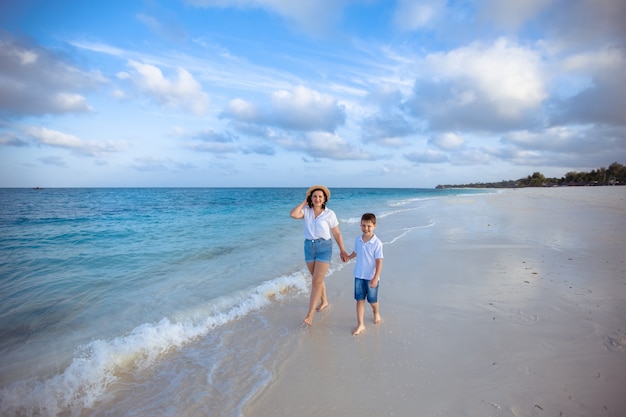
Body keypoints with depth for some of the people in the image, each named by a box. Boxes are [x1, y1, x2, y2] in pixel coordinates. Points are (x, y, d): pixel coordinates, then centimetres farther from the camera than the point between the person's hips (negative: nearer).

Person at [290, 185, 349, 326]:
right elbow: (293, 214, -20)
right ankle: (324, 301, 42)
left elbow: (337, 233, -1)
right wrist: (304, 202, -9)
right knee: (317, 279, 19)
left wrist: (342, 250, -2)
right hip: (309, 246, 4)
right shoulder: (306, 211, -1)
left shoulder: (329, 214, -7)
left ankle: (310, 315, -4)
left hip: (324, 247, -4)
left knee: (316, 281, -8)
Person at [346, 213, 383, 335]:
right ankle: (360, 324, 14)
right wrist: (348, 257, 26)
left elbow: (379, 261, -18)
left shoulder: (377, 243, -19)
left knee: (372, 300, 15)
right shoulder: (358, 240, -3)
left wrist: (375, 278, -21)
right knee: (359, 300, 5)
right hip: (359, 276, 4)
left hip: (371, 277, -3)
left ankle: (376, 313, 46)